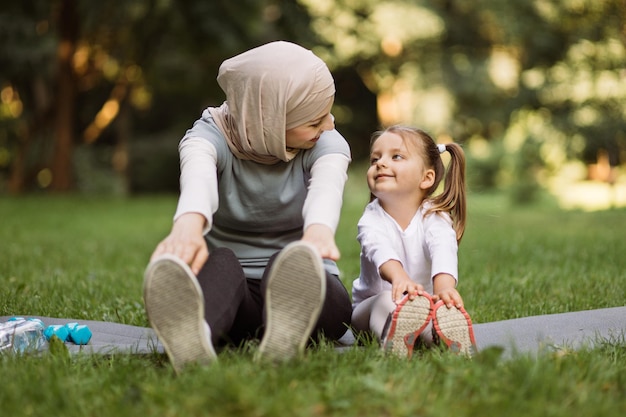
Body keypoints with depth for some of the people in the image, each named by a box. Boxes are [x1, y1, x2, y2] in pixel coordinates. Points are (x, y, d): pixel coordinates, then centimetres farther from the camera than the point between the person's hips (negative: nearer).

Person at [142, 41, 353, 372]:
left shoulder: (326, 143, -4)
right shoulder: (210, 134, -7)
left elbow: (327, 186, -30)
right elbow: (197, 175, -34)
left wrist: (320, 229, -56)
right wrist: (189, 223, -60)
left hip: (303, 289, 1)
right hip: (235, 296, 0)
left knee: (289, 261, -35)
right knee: (220, 262, -36)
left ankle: (286, 331, -69)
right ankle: (193, 334, -69)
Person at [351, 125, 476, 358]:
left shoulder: (435, 217, -8)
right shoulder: (372, 218, -10)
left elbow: (443, 250, -32)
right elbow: (379, 249, -35)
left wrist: (444, 287, -56)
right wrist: (398, 276, -60)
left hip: (423, 303, 1)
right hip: (371, 305, 0)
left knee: (447, 306, -32)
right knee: (388, 302, -35)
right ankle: (392, 337, -66)